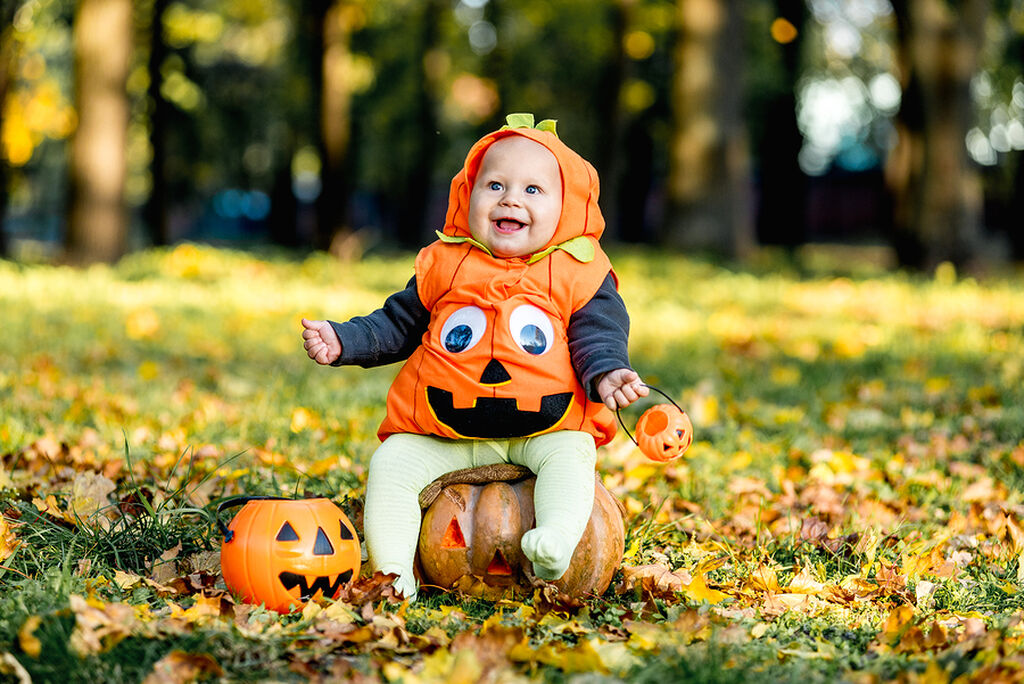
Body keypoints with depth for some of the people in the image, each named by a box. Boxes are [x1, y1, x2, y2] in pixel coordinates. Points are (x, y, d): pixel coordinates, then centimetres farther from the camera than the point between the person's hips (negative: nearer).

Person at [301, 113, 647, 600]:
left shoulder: (578, 274, 2)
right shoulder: (444, 266, 8)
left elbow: (597, 336, 1)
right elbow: (397, 326, 16)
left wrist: (604, 375, -21)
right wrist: (343, 341, 3)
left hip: (545, 431, -2)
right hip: (441, 438, 2)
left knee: (571, 455, -30)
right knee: (390, 465, -15)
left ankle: (554, 545, -43)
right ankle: (392, 573, -15)